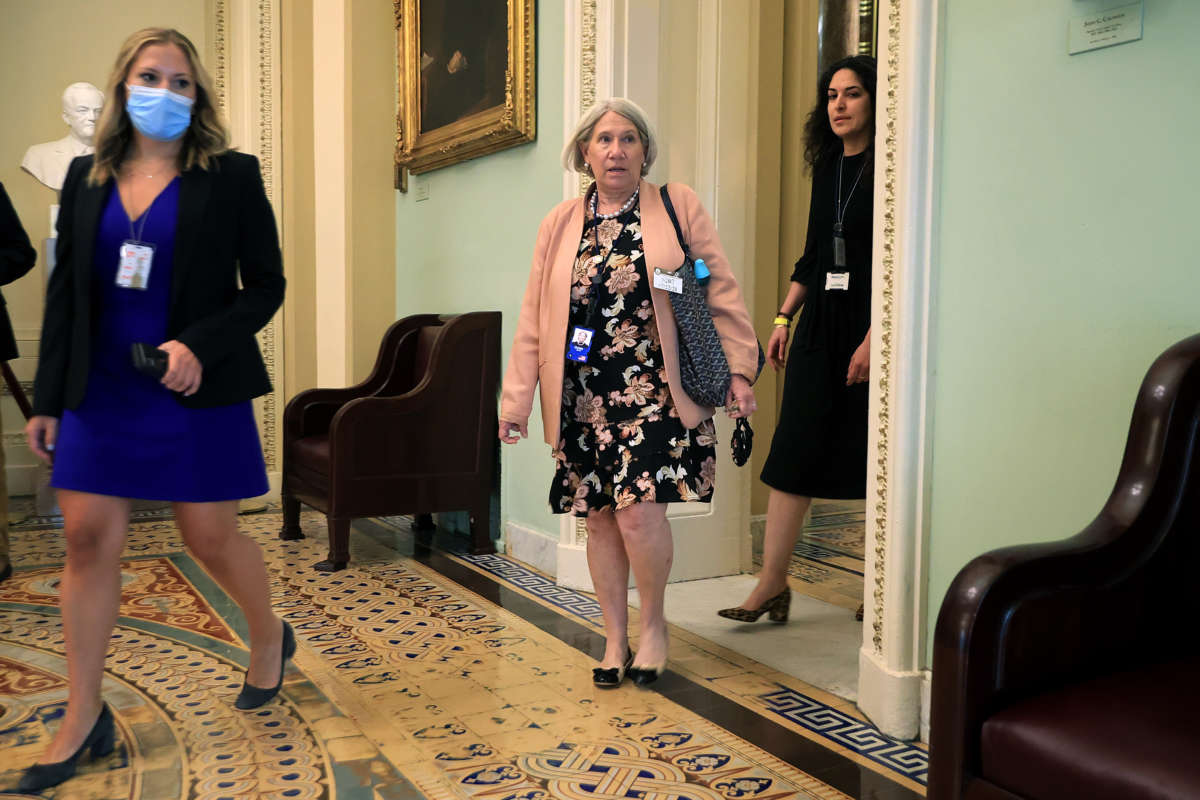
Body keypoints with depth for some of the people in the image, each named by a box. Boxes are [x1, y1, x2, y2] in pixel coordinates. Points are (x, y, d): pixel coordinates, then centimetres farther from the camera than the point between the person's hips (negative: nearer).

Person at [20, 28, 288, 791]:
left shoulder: (230, 177, -2)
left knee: (210, 536, 3)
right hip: (102, 391, 4)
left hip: (198, 392, -4)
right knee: (88, 538, 2)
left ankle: (270, 638, 33)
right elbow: (66, 292, 11)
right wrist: (48, 399, 9)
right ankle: (84, 718, 15)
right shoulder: (87, 178, 9)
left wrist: (200, 346, -19)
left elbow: (266, 286, -4)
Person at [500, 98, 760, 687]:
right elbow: (533, 318, 11)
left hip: (654, 389, -3)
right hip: (584, 396, 4)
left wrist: (739, 371, -3)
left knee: (638, 509, -14)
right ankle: (615, 638, 23)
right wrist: (516, 398, 8)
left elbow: (720, 292, 3)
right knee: (600, 517, 7)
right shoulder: (560, 225, 11)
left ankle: (653, 626, 12)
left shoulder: (678, 207, 3)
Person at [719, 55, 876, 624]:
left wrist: (873, 337, -21)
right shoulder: (827, 167, 14)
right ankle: (772, 583, 7)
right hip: (821, 321, 7)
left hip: (869, 320, -6)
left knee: (872, 456, 2)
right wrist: (783, 319, 14)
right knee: (794, 449, 2)